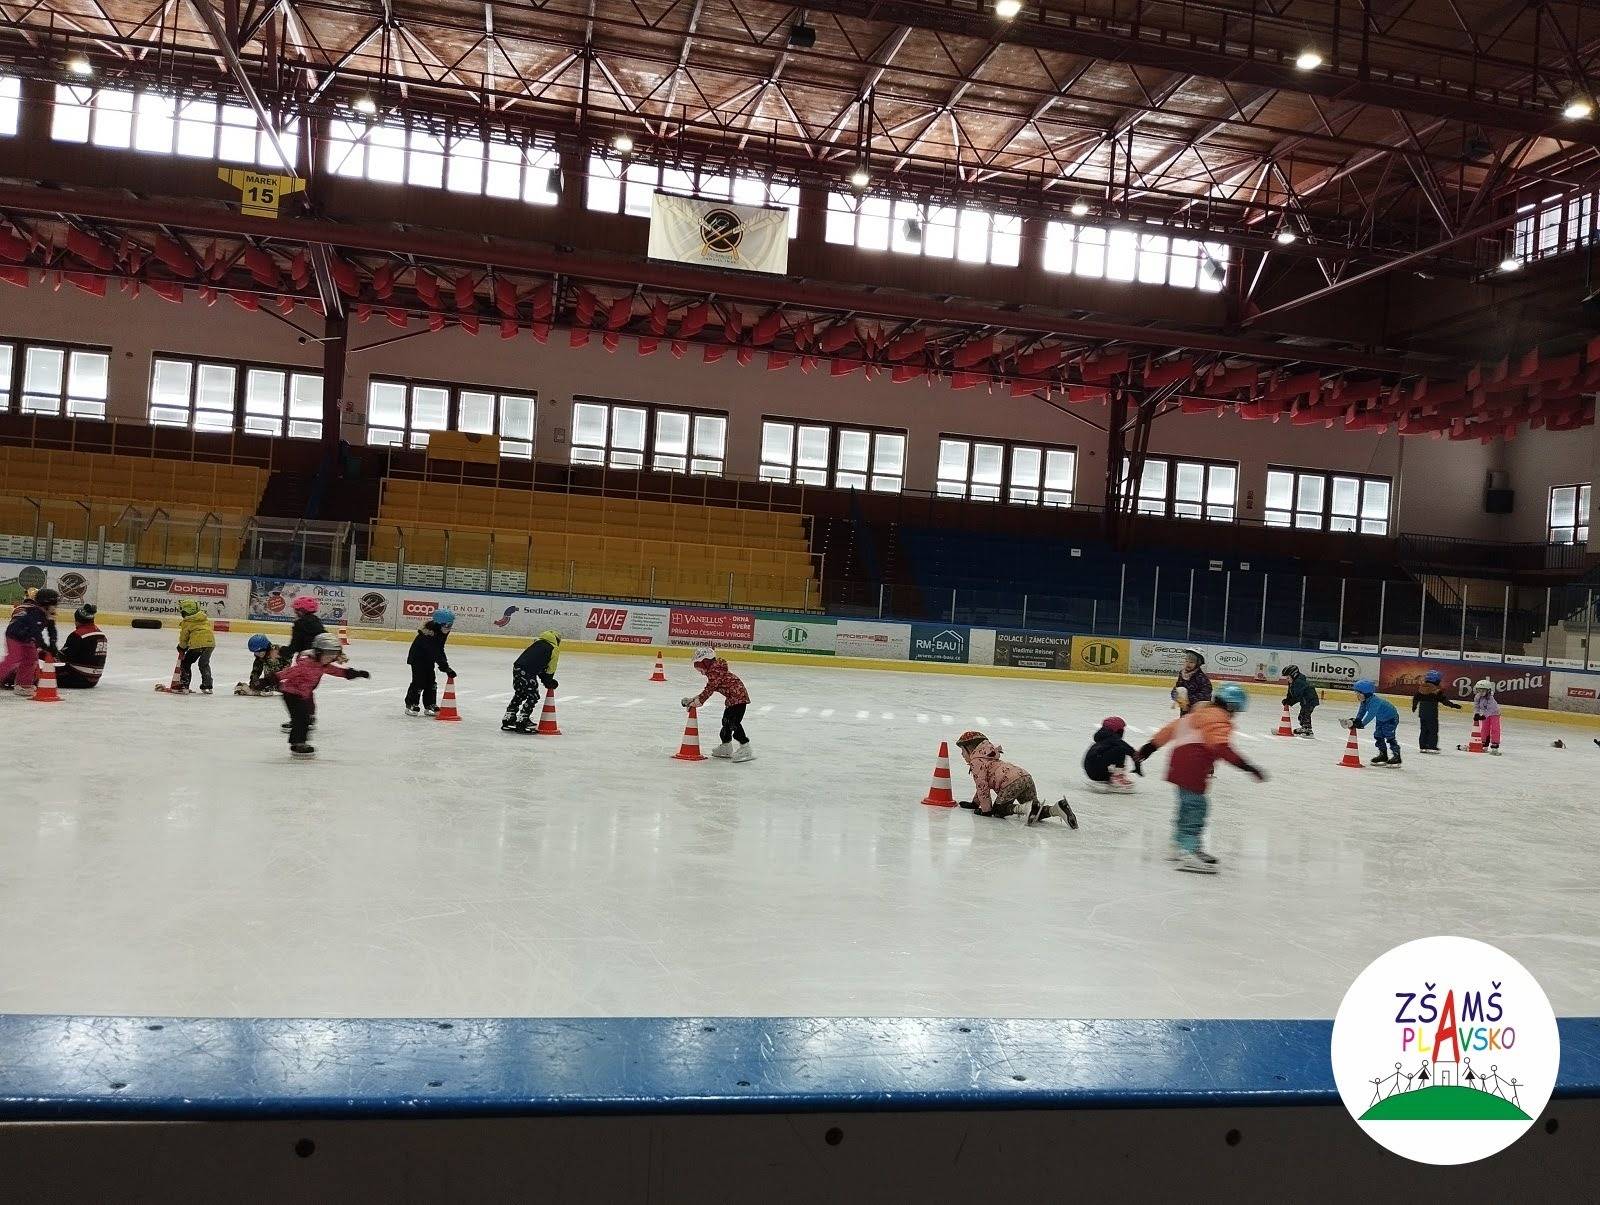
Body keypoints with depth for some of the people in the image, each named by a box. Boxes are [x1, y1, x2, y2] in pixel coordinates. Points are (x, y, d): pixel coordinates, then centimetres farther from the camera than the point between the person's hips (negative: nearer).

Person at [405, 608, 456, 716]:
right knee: (419, 681, -10)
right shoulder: (429, 631, -34)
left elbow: (440, 648, 5)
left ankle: (430, 705, 15)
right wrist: (445, 667, -39)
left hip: (429, 658, 8)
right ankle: (411, 705, 3)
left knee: (431, 682, 7)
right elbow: (436, 653, -36)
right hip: (417, 657, -8)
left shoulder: (444, 631, -8)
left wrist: (444, 665, 1)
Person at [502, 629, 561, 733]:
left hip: (517, 667, 7)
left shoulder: (538, 642, 23)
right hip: (528, 673, -7)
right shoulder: (554, 649, 6)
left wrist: (544, 678, 26)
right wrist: (549, 682, 25)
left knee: (519, 694, 23)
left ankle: (507, 720, 28)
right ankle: (521, 724, 1)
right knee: (533, 697, 5)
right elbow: (550, 669, 7)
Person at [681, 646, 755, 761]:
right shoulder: (713, 671, 17)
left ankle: (746, 749, -19)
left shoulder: (715, 671, -16)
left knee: (733, 722, -17)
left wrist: (698, 701, -13)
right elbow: (709, 690, 21)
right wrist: (693, 699, 19)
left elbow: (709, 690, -19)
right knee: (727, 721, 18)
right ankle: (726, 748, 32)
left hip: (738, 697, -11)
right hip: (732, 699, 11)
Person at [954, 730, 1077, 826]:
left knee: (998, 810, 2)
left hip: (1012, 782, -9)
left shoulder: (976, 761, 3)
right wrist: (975, 803, 45)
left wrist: (986, 809, 3)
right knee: (1035, 811, 11)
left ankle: (1023, 808, -23)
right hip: (1026, 777, 9)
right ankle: (1057, 808, -14)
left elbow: (982, 786, -3)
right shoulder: (986, 758, 34)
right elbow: (984, 784, 42)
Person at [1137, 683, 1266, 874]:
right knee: (1195, 805, -14)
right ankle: (1187, 854, -21)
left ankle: (1182, 845, 33)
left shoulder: (1200, 712, 23)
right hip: (1192, 764, -10)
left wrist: (1152, 745, 34)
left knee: (1189, 804, 21)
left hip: (1180, 760, 10)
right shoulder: (1218, 718, -6)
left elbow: (1173, 727, 28)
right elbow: (1221, 746, -21)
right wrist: (1245, 766, -27)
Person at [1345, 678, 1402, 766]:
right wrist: (1355, 721, -21)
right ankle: (1383, 755, 19)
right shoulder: (1365, 701, -7)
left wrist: (1361, 724, -52)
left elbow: (1371, 714, -45)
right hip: (1381, 719, 10)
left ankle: (1396, 756, -8)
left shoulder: (1375, 701, -37)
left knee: (1389, 736, -15)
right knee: (1378, 736, 8)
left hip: (1391, 718, -10)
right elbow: (1361, 713, -5)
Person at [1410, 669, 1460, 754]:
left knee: (1423, 729, 12)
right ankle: (1432, 747, -3)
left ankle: (1422, 747, 13)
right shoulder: (1437, 690, -12)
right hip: (1432, 713, -6)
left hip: (1422, 712, 6)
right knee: (1433, 730, 1)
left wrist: (1414, 707, 28)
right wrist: (1454, 705, -4)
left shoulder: (1421, 688, 5)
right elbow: (1444, 700, -11)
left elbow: (1415, 698, 13)